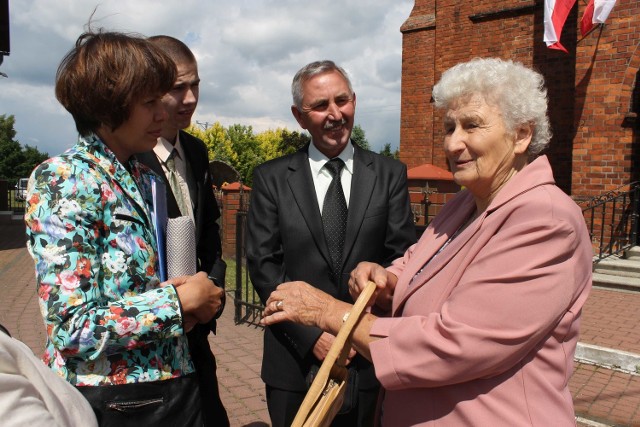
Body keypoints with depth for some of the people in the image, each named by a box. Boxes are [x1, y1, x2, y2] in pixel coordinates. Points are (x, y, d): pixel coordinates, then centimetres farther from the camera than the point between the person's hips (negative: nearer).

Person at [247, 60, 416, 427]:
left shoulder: (390, 174, 2)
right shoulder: (271, 178, 0)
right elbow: (263, 265, -4)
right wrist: (312, 335, -11)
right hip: (296, 360, 0)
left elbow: (403, 258, -1)